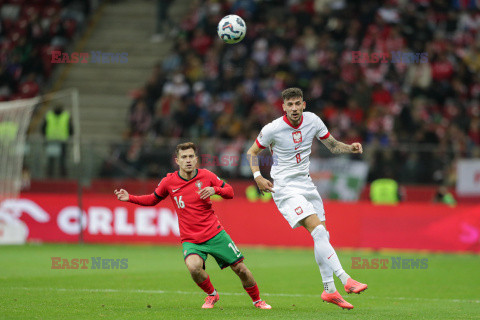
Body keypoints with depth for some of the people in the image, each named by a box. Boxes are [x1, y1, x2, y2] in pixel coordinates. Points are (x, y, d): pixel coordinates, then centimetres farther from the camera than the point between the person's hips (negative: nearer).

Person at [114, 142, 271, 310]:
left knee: (240, 268, 1)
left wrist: (215, 190, -15)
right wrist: (130, 198, 0)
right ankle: (211, 295, 0)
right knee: (193, 266, -30)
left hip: (215, 234, 1)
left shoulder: (206, 176, -4)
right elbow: (153, 199, 13)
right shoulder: (169, 182, -4)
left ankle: (257, 300, 28)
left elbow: (230, 192, 6)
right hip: (190, 240, -1)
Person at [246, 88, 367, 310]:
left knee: (322, 235, 6)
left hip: (306, 184, 6)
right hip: (285, 188, -6)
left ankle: (329, 290, 17)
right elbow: (252, 152, 1)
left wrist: (350, 148, -10)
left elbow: (332, 145, 11)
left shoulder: (313, 121, 0)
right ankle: (345, 280, -24)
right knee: (318, 230, -20)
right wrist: (257, 176, -14)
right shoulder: (272, 129, -13)